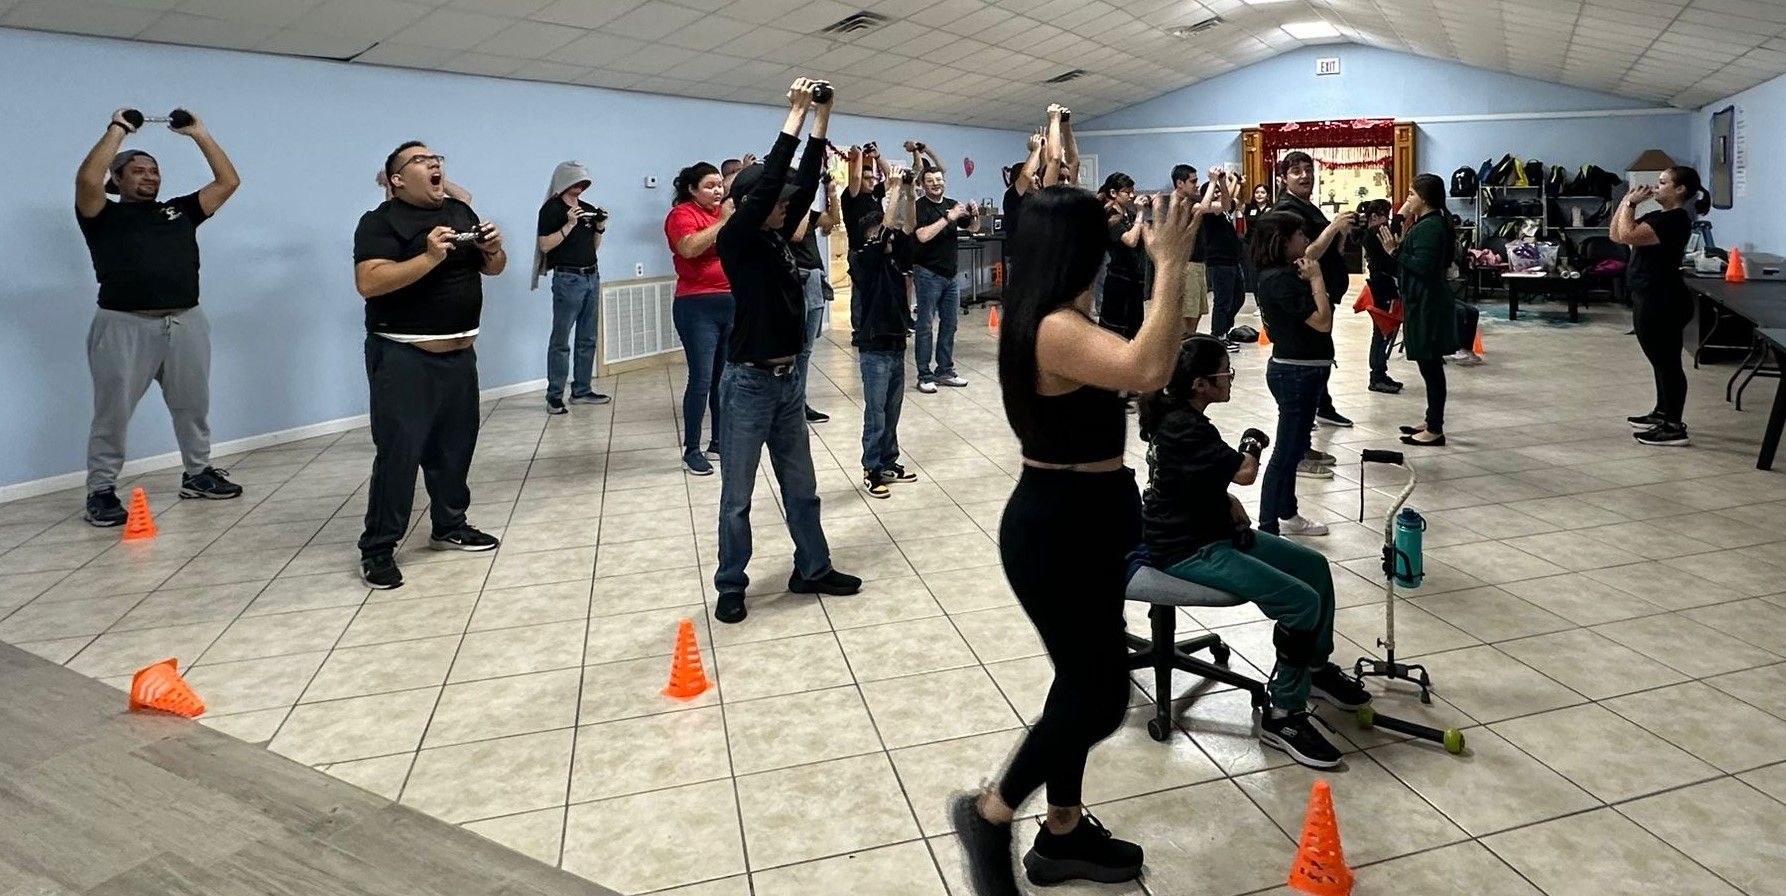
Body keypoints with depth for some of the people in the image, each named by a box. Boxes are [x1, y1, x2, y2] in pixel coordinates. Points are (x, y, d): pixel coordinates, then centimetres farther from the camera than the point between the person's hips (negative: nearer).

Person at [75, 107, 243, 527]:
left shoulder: (180, 211, 16)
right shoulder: (104, 216, 5)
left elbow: (228, 182, 12)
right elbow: (87, 180, -16)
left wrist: (199, 134, 8)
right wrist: (117, 131, -7)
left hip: (186, 323, 4)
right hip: (124, 326, -4)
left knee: (193, 405, 15)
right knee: (113, 412, 1)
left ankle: (197, 474, 29)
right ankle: (101, 491, 9)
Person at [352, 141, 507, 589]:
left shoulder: (461, 211, 12)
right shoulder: (381, 222, -9)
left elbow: (492, 269, 17)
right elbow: (368, 283, -21)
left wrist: (493, 249, -6)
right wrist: (430, 257, -27)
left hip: (459, 352, 7)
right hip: (403, 357, -7)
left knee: (455, 445, 13)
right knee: (398, 451, -7)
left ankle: (450, 527, 29)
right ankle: (377, 549, 1)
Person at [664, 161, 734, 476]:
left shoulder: (726, 211, 14)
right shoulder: (682, 214, -5)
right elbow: (690, 248, -23)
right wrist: (723, 221, -20)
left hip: (733, 304, 6)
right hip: (698, 307, -6)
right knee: (701, 379, -8)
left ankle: (719, 443, 20)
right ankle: (691, 450, 0)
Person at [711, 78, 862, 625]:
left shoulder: (777, 235, 8)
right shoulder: (735, 239, -11)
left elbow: (806, 184, 8)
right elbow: (767, 181, -21)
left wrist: (821, 118, 3)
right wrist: (796, 114, -17)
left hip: (788, 379, 7)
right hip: (748, 382, -7)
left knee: (801, 487, 16)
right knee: (738, 495, 4)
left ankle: (812, 570, 29)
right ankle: (731, 586, 16)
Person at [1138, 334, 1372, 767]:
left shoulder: (1184, 418, 8)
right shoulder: (1183, 429, -24)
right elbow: (1245, 473, -24)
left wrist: (1230, 503, 1)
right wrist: (1253, 442, -3)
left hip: (1212, 531, 11)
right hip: (1188, 550, -10)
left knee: (1315, 566, 14)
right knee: (1302, 602, -18)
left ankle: (1317, 668, 33)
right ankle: (1283, 716, -6)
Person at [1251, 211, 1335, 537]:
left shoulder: (1282, 274, 10)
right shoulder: (1281, 279, -21)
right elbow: (1322, 321, -21)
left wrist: (1310, 278, 1)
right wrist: (1316, 278, -14)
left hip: (1301, 370, 10)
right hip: (1296, 372, -10)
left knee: (1293, 447, 19)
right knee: (1286, 451, -6)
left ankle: (1287, 515, 31)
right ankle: (1267, 529, -2)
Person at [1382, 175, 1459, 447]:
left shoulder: (1430, 226, -16)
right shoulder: (1426, 224, 15)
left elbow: (1422, 266, -24)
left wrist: (1395, 251, -16)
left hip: (1428, 306, -11)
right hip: (1423, 304, 11)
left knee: (1431, 367, -6)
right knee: (1430, 367, 15)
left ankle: (1435, 430, -1)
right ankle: (1432, 423, 24)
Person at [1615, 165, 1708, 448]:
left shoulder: (1675, 220, -16)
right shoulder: (1658, 217, 14)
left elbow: (1627, 236, -26)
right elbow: (1616, 235, 17)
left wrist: (1630, 204, -13)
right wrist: (1626, 202, 8)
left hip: (1662, 302, -11)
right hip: (1649, 299, 11)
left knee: (1667, 362, -6)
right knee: (1661, 361, 20)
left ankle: (1675, 429, -2)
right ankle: (1662, 414, 33)